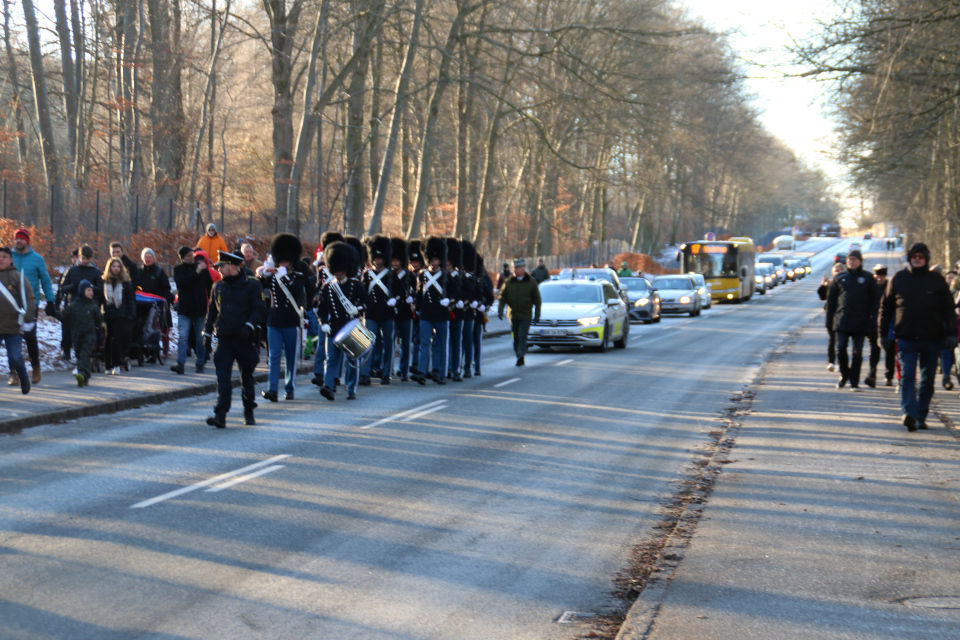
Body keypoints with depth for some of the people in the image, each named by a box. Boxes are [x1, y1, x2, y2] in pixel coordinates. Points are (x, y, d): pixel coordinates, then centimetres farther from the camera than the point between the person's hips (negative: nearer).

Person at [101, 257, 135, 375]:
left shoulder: (126, 283, 6)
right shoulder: (104, 282, 7)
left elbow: (131, 299, 7)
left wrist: (132, 315, -1)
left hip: (121, 316, -2)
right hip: (107, 315, 2)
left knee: (116, 339, -12)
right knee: (107, 340, 2)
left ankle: (116, 365, -10)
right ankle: (109, 366, 8)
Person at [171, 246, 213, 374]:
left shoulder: (202, 268, 8)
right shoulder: (178, 269, 5)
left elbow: (210, 286, 11)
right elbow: (181, 282, -14)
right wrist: (196, 272, -17)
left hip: (200, 309, 1)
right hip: (184, 309, -1)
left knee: (200, 338, 5)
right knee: (183, 336, -11)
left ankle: (200, 364, 14)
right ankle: (180, 364, -16)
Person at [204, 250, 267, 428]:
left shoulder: (251, 285, -2)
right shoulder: (217, 287, 11)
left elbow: (260, 310, -7)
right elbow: (211, 311, 18)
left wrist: (249, 326, -21)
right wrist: (207, 332, 12)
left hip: (244, 340, -2)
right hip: (224, 339, 2)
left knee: (247, 377, 10)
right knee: (223, 376, -10)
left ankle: (249, 413, 26)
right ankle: (220, 415, -17)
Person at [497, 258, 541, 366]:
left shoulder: (531, 282, 1)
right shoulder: (508, 282, 6)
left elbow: (537, 299, 4)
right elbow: (502, 297, 9)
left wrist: (537, 315, 0)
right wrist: (500, 309, -6)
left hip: (525, 315, -3)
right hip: (513, 315, 3)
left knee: (522, 336, -14)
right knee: (516, 338, 6)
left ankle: (520, 356, -20)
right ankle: (520, 359, 16)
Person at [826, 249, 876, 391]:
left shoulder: (868, 278, 5)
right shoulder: (840, 278, 9)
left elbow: (874, 300, 4)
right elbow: (831, 298, 12)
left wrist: (873, 319, -5)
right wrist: (830, 318, 5)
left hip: (860, 322, -1)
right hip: (842, 320, 1)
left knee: (857, 352, 3)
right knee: (840, 348, -9)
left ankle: (854, 382, 10)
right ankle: (844, 375, 13)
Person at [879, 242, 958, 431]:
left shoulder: (937, 280, 5)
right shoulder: (898, 279, 5)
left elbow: (948, 309, 6)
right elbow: (886, 307, 10)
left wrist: (951, 334, -3)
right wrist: (884, 334, 6)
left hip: (932, 338, 1)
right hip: (906, 338, -1)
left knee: (927, 380, 7)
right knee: (907, 376, -15)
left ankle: (921, 417, 16)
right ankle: (909, 413, -26)